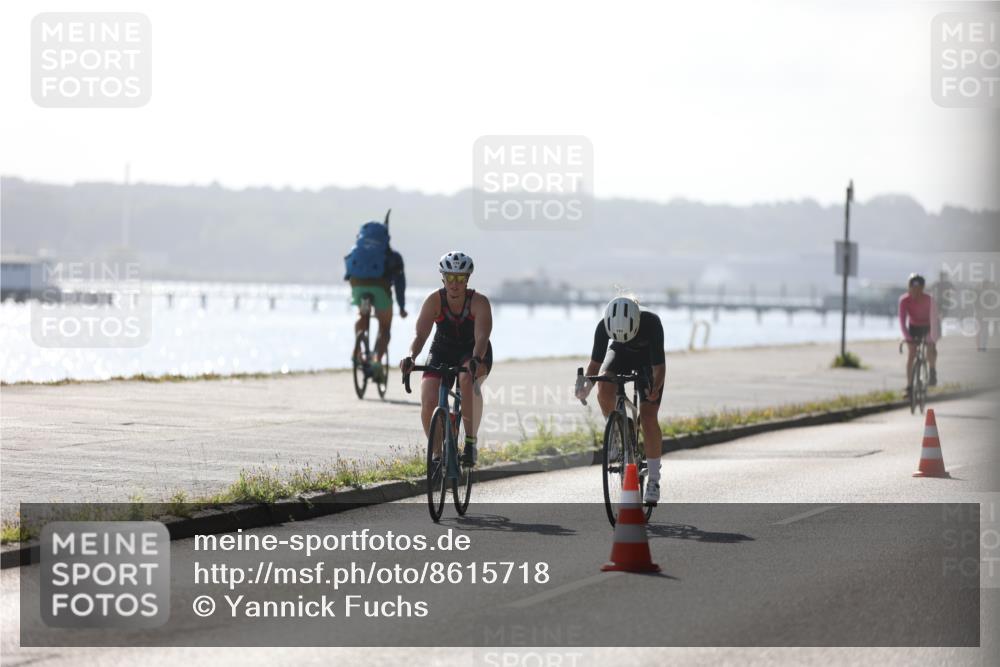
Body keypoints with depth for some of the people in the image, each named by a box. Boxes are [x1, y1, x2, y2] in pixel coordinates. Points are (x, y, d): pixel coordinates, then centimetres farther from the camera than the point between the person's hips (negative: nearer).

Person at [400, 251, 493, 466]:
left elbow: (481, 337, -35)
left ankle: (471, 442, -28)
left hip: (474, 354, -2)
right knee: (428, 404, -20)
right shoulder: (434, 301, -19)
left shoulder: (479, 302, -23)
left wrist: (475, 360, -55)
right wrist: (411, 357, -47)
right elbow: (420, 334, -27)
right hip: (442, 353, 2)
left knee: (467, 378, -38)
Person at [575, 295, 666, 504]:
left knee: (648, 417, -15)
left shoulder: (651, 323, -38)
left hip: (648, 360, -2)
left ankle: (653, 480, -4)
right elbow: (596, 362, -23)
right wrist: (586, 385, -40)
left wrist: (655, 388, -49)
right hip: (620, 355, 2)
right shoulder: (604, 326, -32)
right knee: (604, 390, -30)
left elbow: (659, 366, -33)